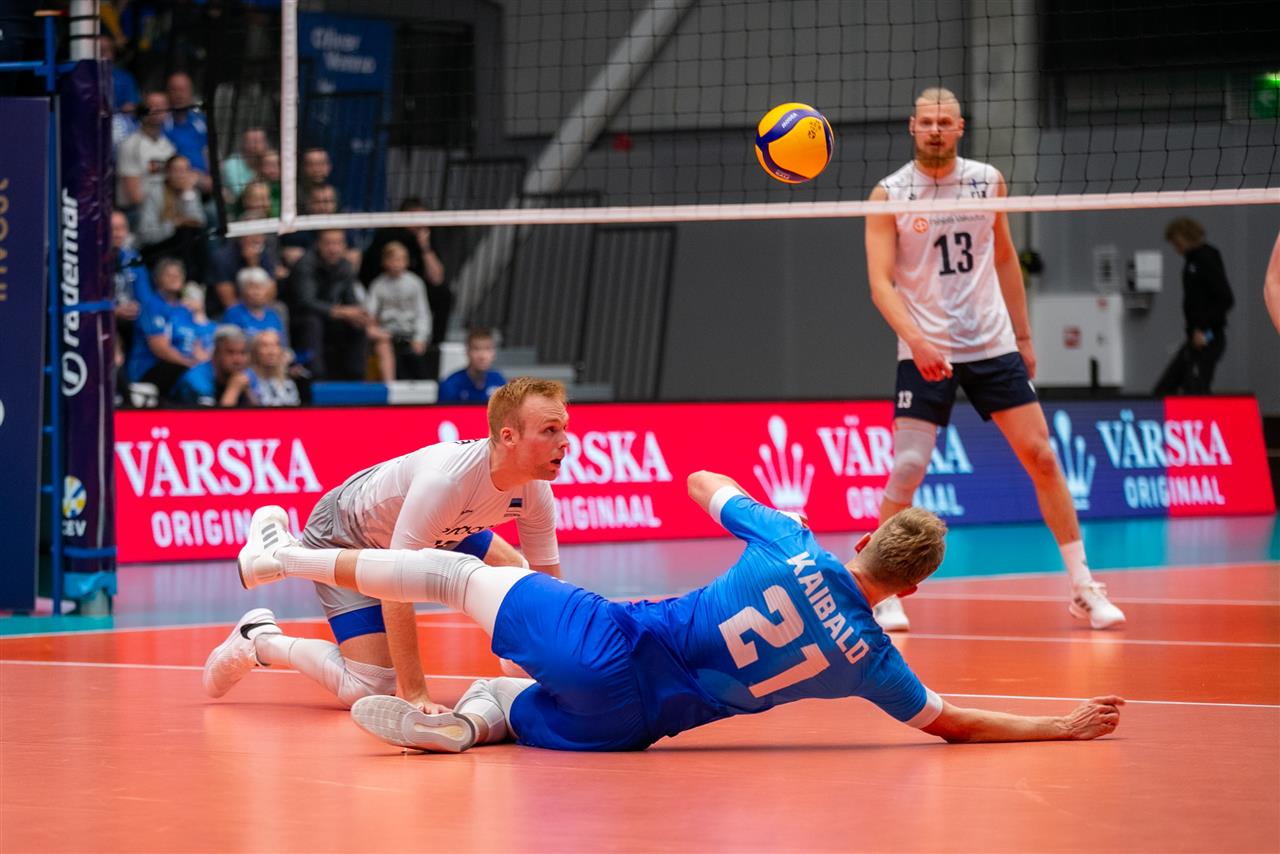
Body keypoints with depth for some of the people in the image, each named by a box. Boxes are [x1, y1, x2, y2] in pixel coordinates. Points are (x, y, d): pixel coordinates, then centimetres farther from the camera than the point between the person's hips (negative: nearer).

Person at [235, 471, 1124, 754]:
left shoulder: (792, 548, -4)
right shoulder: (868, 654, -5)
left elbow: (704, 485, 13)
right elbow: (947, 722, 5)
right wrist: (1066, 725, 12)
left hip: (606, 639, -1)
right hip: (627, 722, 1)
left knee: (452, 571, 16)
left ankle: (285, 556, 17)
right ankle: (462, 721, -1)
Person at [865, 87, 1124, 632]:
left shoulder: (988, 182, 4)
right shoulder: (889, 195, -6)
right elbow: (880, 280, -13)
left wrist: (1023, 336, 16)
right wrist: (915, 338, -28)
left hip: (993, 343, 3)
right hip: (924, 352, -3)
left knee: (1041, 457, -1)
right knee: (907, 470, -11)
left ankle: (1083, 588, 7)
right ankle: (884, 595, 3)